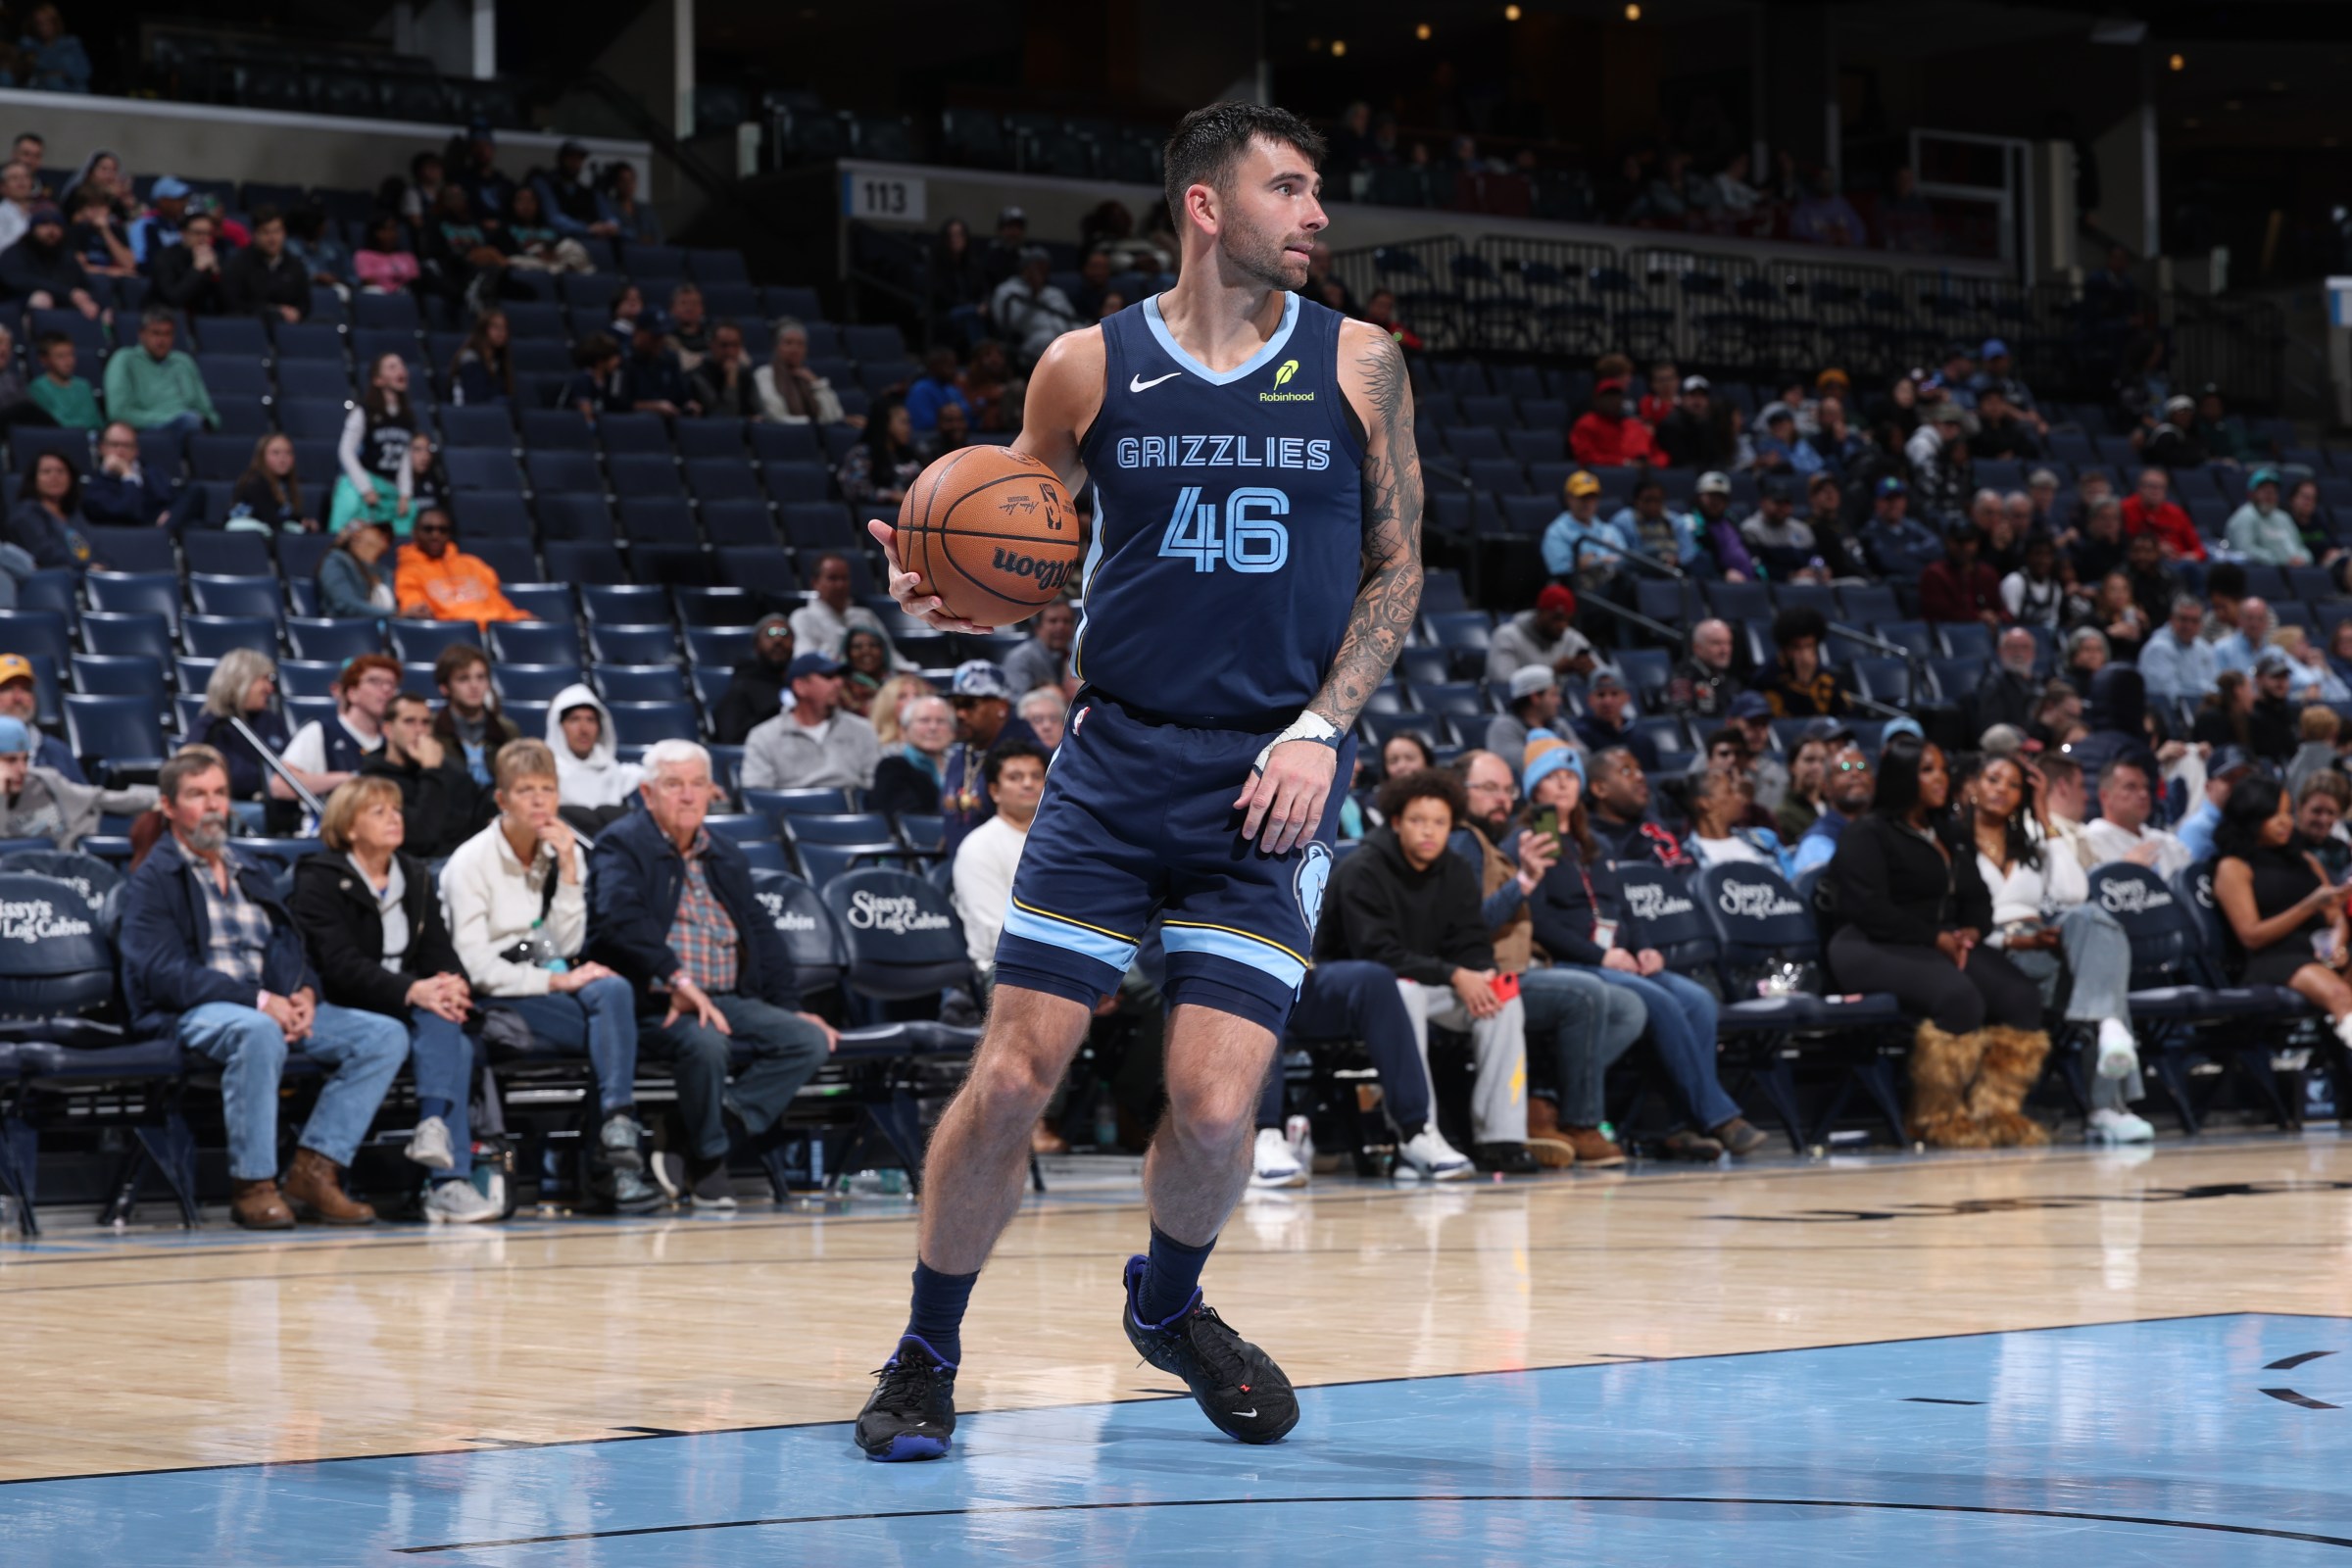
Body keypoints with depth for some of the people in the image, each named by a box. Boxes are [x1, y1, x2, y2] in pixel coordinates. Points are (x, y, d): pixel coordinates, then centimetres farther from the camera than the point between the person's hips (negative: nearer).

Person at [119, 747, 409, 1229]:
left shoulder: (253, 875, 25)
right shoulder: (153, 879, 2)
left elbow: (291, 951, 20)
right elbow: (163, 974, -12)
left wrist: (303, 995, -5)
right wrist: (257, 999, -21)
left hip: (273, 1007, 7)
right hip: (187, 1015, -7)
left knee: (386, 1036, -12)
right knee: (258, 1032, -41)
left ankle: (314, 1170, -18)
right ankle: (252, 1185, -30)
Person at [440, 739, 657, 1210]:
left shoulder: (565, 853, 11)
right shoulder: (471, 863, -6)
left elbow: (568, 946, 1)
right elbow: (474, 967, -13)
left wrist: (569, 870, -7)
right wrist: (552, 981, -21)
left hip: (548, 987, 5)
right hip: (495, 1000, -5)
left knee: (613, 990, -32)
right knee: (615, 1029, -30)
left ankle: (616, 1152, -42)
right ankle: (617, 1149, -31)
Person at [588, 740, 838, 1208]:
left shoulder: (726, 855, 24)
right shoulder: (621, 845, 0)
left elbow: (763, 936, 24)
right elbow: (620, 918, -19)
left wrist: (790, 1008, 11)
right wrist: (679, 980, -28)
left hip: (730, 1000, 7)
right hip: (654, 1006, -7)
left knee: (811, 1040, -17)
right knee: (704, 1042, -38)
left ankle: (690, 1159, -20)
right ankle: (709, 1164, -13)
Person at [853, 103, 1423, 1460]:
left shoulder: (1356, 364, 2)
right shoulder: (1089, 367, 2)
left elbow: (1397, 568, 7)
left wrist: (1321, 726, -6)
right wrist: (948, 598, -10)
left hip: (1271, 780, 0)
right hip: (1119, 755, 0)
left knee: (1216, 1107, -9)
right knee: (1013, 1078, -7)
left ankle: (1170, 1304, 24)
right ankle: (928, 1355, 13)